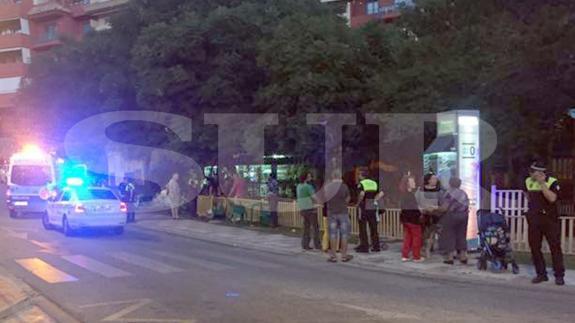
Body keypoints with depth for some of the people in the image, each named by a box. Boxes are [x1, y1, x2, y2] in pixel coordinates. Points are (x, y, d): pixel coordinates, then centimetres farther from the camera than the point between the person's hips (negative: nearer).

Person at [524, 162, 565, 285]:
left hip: (549, 219, -5)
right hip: (533, 219, 5)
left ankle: (559, 275, 8)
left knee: (555, 247, 0)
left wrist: (542, 183, -26)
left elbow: (552, 198, -25)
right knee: (534, 247, 7)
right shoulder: (528, 181, 5)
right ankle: (541, 274, 18)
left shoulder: (552, 182, -11)